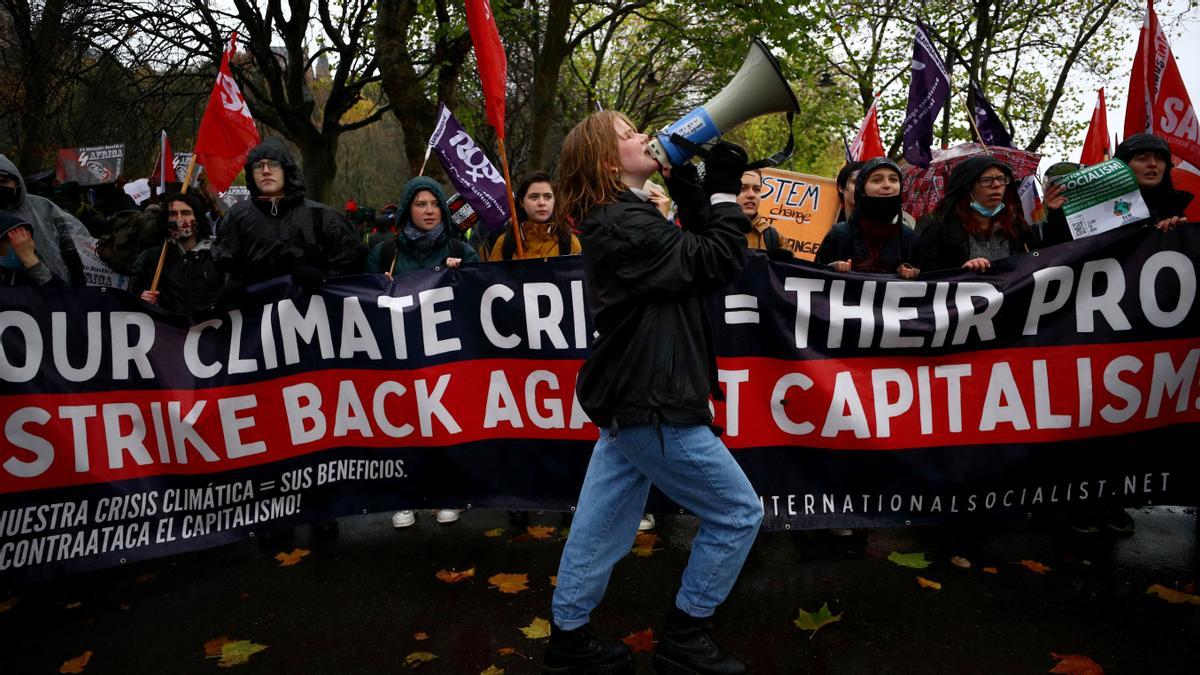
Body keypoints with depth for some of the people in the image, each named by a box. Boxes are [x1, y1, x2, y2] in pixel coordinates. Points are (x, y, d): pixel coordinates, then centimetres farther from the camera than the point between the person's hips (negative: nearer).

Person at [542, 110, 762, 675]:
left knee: (601, 527, 16)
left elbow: (693, 264, 16)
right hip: (651, 404, -10)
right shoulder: (626, 224, -18)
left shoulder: (614, 221, 14)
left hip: (629, 400, 10)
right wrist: (724, 191, -9)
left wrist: (694, 200, 7)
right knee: (738, 512, 3)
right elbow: (719, 263, -19)